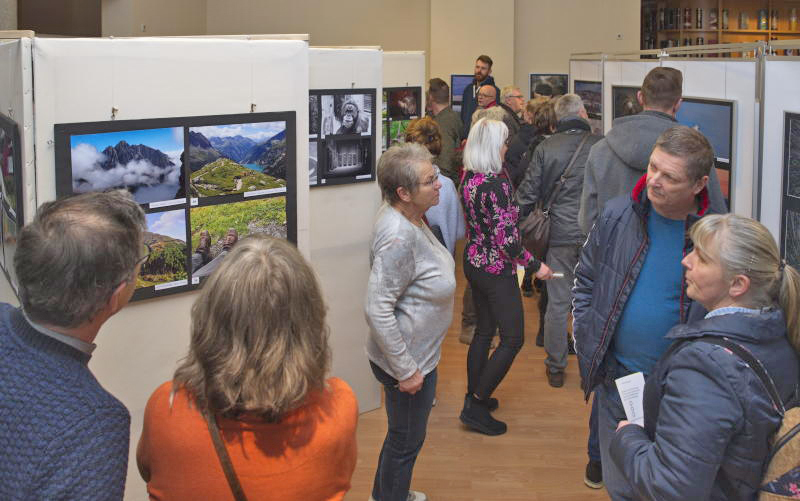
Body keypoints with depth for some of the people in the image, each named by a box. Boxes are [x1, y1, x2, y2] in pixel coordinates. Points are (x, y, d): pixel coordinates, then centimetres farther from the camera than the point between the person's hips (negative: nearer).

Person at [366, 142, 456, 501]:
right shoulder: (399, 236, -31)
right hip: (409, 360, -10)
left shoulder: (406, 216, -2)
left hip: (419, 351, 10)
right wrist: (406, 370, -24)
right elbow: (377, 310, -31)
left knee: (403, 434, 28)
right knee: (407, 440, 11)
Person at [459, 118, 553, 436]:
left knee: (484, 330, 20)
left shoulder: (468, 180, 2)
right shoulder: (496, 185, -24)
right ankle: (476, 405, 2)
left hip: (473, 263, 9)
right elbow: (507, 239, -24)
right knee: (512, 338, 1)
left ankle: (474, 397, 28)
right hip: (497, 270, -9)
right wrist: (535, 265, -13)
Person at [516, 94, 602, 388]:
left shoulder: (545, 147, -3)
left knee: (557, 303, 8)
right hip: (595, 236, -1)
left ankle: (555, 368, 17)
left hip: (560, 235, 1)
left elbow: (528, 193, -2)